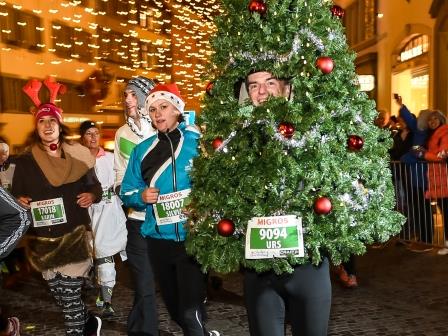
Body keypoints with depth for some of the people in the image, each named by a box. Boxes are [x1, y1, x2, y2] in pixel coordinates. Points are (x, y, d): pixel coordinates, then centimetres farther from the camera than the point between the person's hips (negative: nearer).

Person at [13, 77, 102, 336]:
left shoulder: (78, 156, 1)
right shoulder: (25, 161, 3)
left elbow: (95, 187, 9)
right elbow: (16, 194, 11)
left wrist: (92, 196, -11)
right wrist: (21, 201, -10)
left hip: (75, 235, -2)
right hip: (43, 239, 2)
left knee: (70, 295, -4)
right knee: (61, 295, 10)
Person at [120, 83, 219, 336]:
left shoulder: (198, 141, -5)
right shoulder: (143, 150, 7)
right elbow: (127, 192, 11)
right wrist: (141, 196, -9)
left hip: (193, 238, -5)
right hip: (159, 240, 5)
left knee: (191, 310, -9)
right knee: (174, 307, 20)